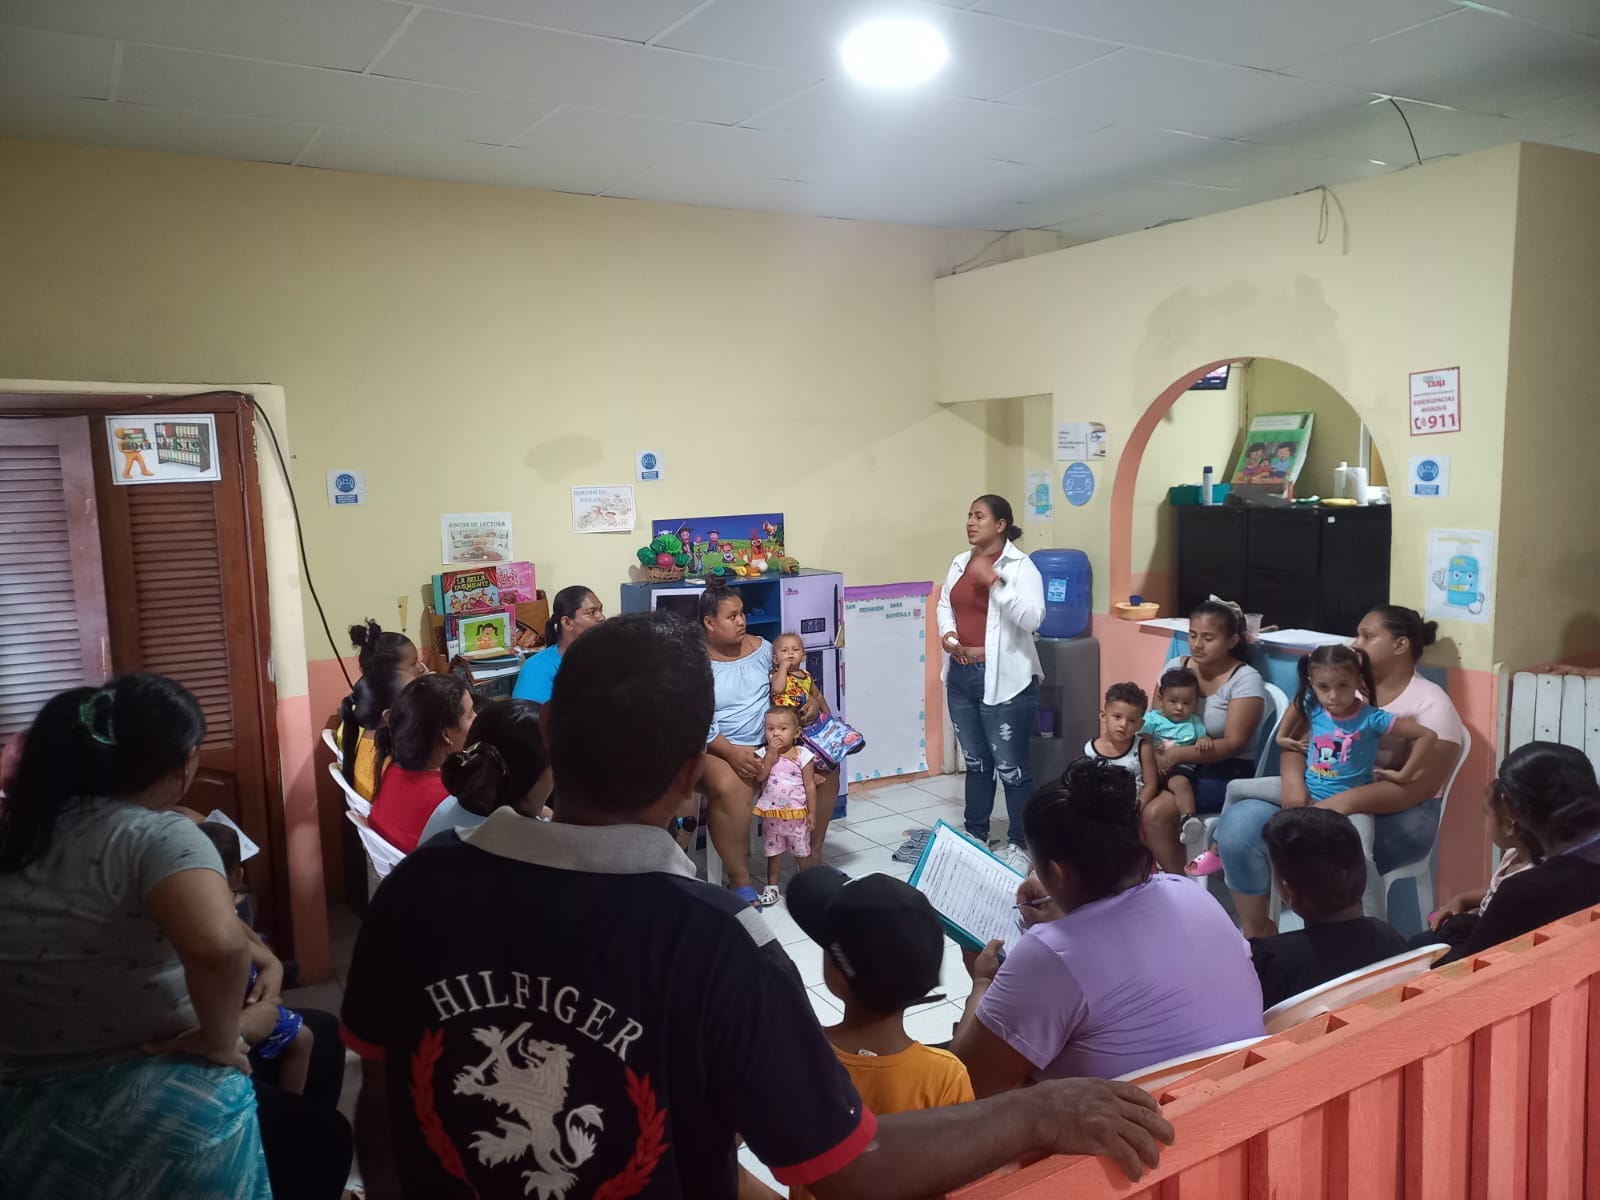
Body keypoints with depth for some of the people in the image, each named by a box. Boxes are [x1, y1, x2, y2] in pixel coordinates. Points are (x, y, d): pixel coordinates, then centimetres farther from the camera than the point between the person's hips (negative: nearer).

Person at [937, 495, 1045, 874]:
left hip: (1003, 679, -7)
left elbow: (1032, 617, -21)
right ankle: (974, 834, 32)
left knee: (1010, 766, 0)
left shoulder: (1020, 566, -10)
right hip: (961, 675, 7)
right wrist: (947, 634, -3)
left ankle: (1018, 844, 14)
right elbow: (945, 604, 16)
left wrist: (994, 581, -24)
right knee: (975, 761, 19)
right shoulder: (960, 562, 10)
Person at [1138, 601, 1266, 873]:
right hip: (1175, 768, 5)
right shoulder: (1175, 667, 6)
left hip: (1224, 774, -5)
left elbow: (1233, 744, -16)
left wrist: (1177, 755, -24)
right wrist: (1158, 753, -16)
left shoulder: (1245, 679, -10)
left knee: (1155, 813, -27)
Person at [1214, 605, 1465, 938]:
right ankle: (1257, 934, -3)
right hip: (1320, 795, 6)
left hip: (1396, 814, -5)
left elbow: (1419, 786, -17)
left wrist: (1342, 803, -29)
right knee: (1240, 823, -20)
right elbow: (1297, 740, 6)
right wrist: (1293, 780, -18)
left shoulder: (1430, 705, -5)